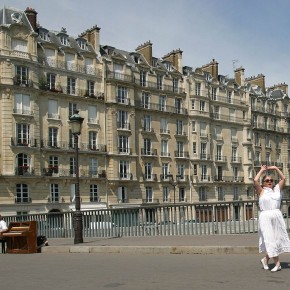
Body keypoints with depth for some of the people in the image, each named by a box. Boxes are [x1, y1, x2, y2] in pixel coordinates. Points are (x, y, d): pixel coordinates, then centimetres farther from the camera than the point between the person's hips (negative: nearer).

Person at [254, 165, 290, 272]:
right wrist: (262, 170, 0)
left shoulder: (277, 189, 12)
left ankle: (266, 259, 22)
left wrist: (276, 168, 12)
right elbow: (255, 181, -13)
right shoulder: (261, 191, 2)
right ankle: (277, 264, 0)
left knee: (277, 238, 6)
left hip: (277, 216, 4)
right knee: (270, 240, -5)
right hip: (265, 217, -4)